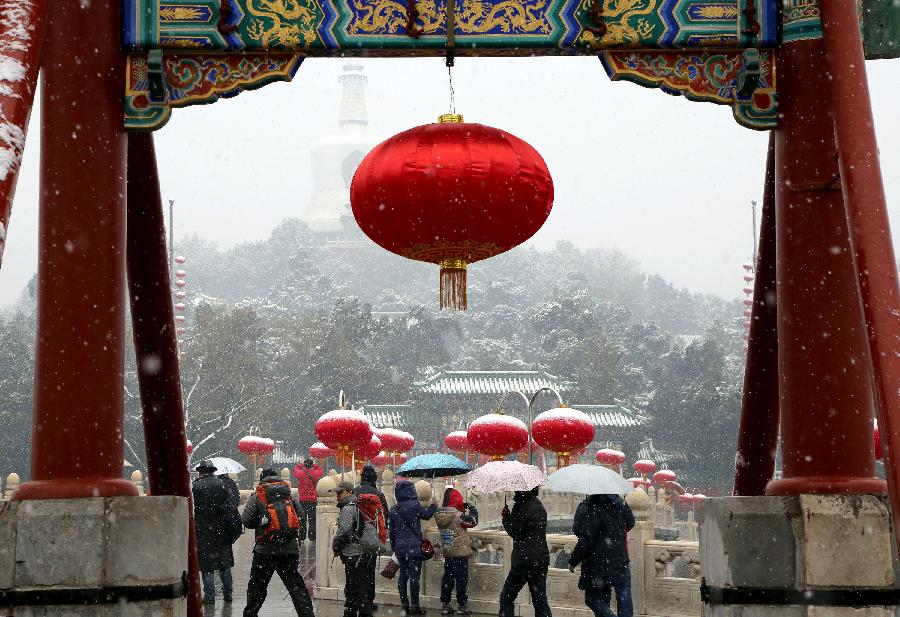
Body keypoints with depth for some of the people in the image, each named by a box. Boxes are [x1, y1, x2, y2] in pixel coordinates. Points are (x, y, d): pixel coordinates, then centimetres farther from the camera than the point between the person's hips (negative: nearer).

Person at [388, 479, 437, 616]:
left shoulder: (393, 510, 5)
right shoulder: (414, 505, -11)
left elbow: (391, 530, 12)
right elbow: (426, 515, 6)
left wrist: (394, 547, 23)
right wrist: (434, 506, 26)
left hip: (400, 547, 5)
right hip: (414, 547, -5)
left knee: (403, 574, 11)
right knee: (414, 575, -3)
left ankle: (404, 604, 15)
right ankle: (414, 606, -3)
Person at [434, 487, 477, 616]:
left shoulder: (439, 514, -1)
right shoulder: (459, 515, -19)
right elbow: (473, 521, -7)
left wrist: (463, 510, 7)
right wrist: (469, 509, 5)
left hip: (447, 552, 6)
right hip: (460, 552, -6)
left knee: (448, 578, 12)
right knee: (461, 579, 3)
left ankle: (445, 605, 14)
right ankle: (462, 606, 8)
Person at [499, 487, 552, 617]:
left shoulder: (522, 506, -14)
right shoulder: (539, 506, 12)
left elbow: (514, 531, -12)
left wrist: (505, 517, 4)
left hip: (524, 560, -7)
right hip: (542, 560, 7)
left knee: (507, 597, 5)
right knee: (540, 600, 8)